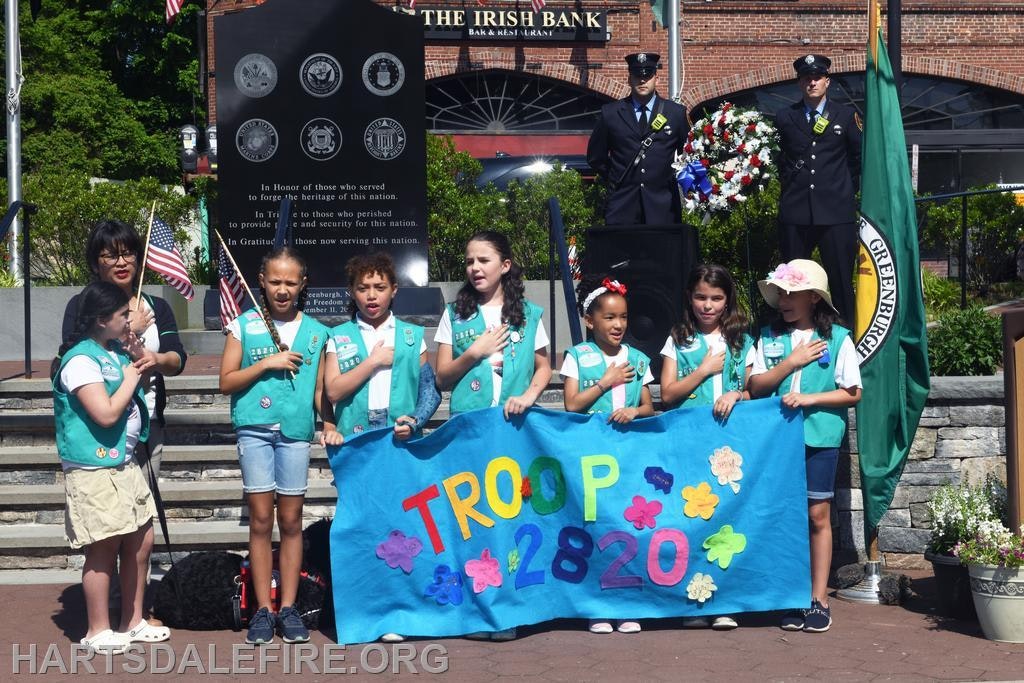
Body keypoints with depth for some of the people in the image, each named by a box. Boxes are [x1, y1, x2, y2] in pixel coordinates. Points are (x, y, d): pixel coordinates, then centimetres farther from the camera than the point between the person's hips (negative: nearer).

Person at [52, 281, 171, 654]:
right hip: (94, 470, -9)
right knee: (105, 548, -2)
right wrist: (131, 378, -10)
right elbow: (106, 414, -24)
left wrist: (142, 369, 9)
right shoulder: (81, 360, -17)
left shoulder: (117, 351, 12)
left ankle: (133, 622, 25)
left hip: (124, 463, 9)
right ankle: (98, 631, 11)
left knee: (141, 541, 13)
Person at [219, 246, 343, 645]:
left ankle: (288, 608, 10)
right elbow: (226, 383, 2)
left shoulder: (315, 332, 9)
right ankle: (263, 609, 5)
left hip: (296, 432, 1)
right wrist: (266, 363, -9)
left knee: (291, 521, 4)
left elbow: (320, 388, 12)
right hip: (255, 430, -1)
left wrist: (329, 425, -3)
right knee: (261, 520, -1)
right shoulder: (244, 326, 4)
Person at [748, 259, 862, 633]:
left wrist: (809, 398, -13)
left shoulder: (837, 338, -1)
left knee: (817, 515, 3)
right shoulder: (770, 337, 7)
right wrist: (792, 362, -9)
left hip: (820, 435, -2)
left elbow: (852, 393, -1)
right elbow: (756, 386, 2)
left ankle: (819, 599, 9)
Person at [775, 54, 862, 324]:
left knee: (841, 281, -2)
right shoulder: (785, 118, 10)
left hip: (836, 211, -1)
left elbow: (859, 157, 15)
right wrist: (790, 185, 13)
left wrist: (846, 188, 12)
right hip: (795, 211, 1)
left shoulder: (846, 116, 8)